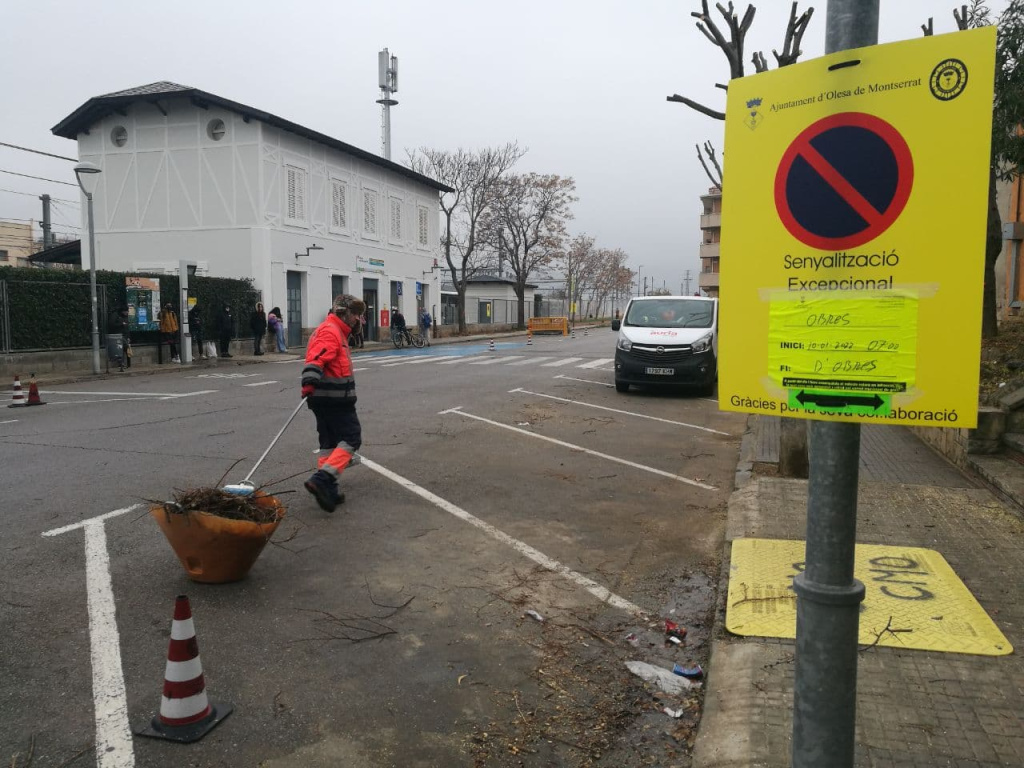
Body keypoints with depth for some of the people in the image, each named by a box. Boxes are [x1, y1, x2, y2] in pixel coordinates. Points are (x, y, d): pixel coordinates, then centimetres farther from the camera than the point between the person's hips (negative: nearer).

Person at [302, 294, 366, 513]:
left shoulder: (334, 331, 21)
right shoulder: (331, 331, -12)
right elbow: (317, 359, -28)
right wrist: (309, 383, -39)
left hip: (323, 398, 10)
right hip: (335, 398, -10)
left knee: (329, 441, 11)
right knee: (351, 437, -7)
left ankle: (328, 491, 14)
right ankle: (321, 480, -17)